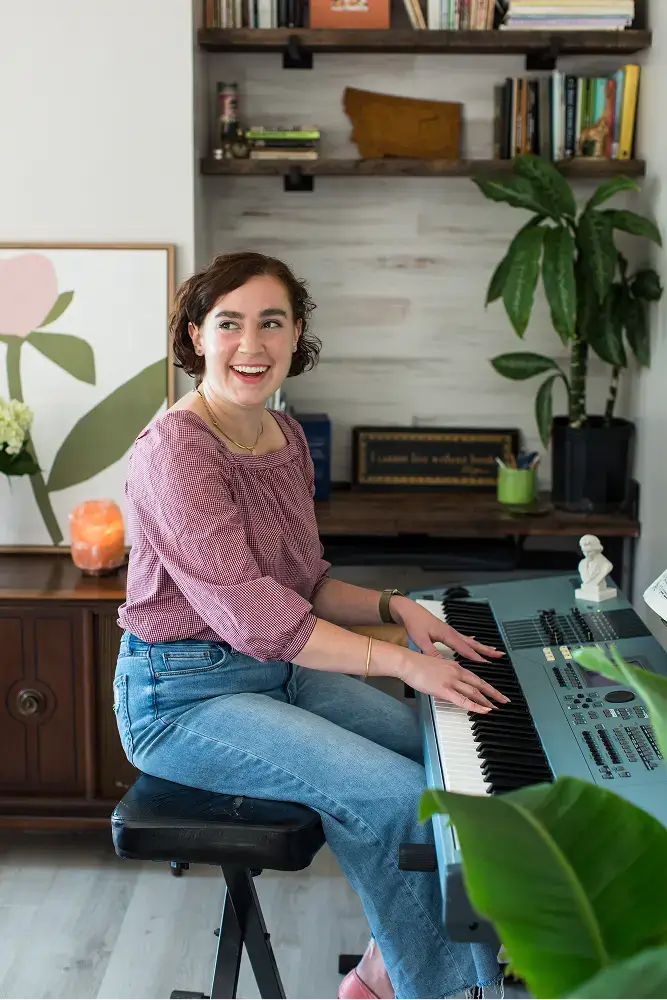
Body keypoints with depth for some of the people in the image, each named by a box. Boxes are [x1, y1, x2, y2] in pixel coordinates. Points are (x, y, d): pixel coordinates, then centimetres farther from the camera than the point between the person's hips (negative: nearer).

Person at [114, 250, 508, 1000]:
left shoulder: (284, 436, 6)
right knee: (392, 793, -19)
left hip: (278, 668, 9)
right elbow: (249, 613, -27)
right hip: (183, 694, -9)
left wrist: (395, 608, -7)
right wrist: (399, 661, -28)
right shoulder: (175, 449, -21)